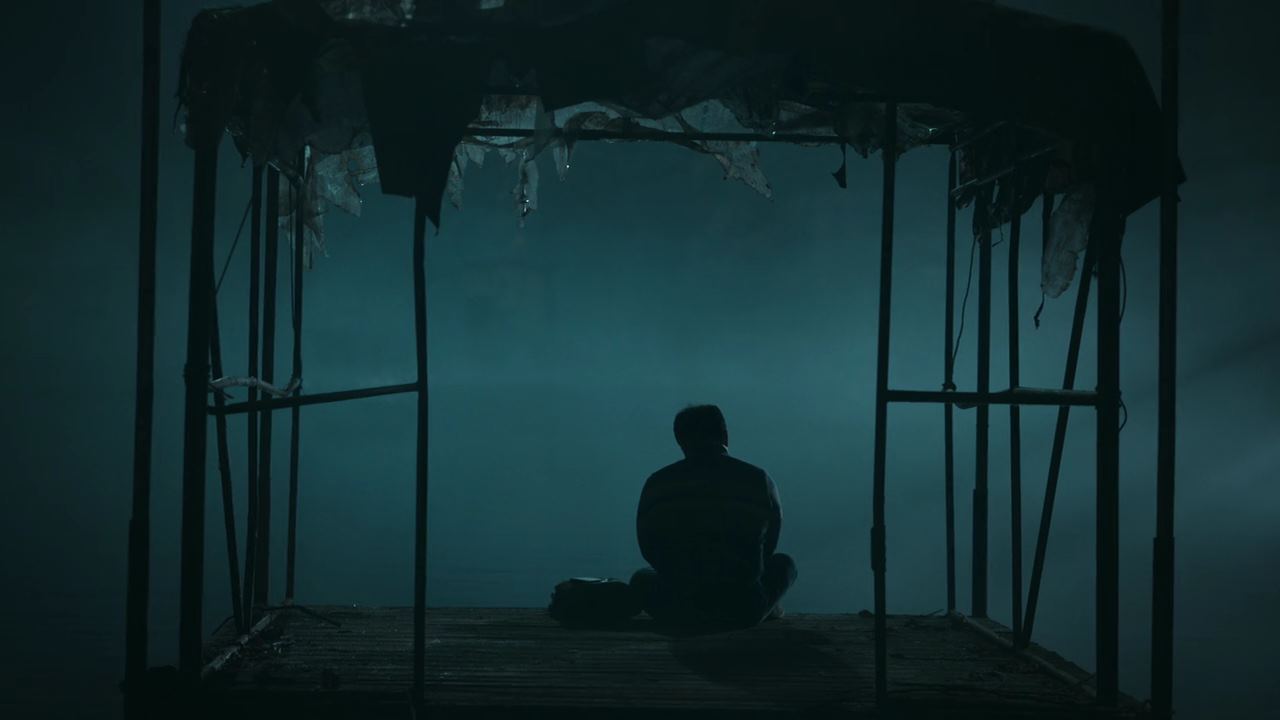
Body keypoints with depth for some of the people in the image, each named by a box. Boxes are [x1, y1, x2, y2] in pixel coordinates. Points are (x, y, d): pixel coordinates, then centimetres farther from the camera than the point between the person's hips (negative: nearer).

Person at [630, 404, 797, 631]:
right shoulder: (759, 480, -2)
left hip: (677, 611, 0)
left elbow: (649, 551, 9)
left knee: (642, 578, 35)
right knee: (784, 563, 31)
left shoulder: (656, 483, -2)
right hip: (743, 612, 0)